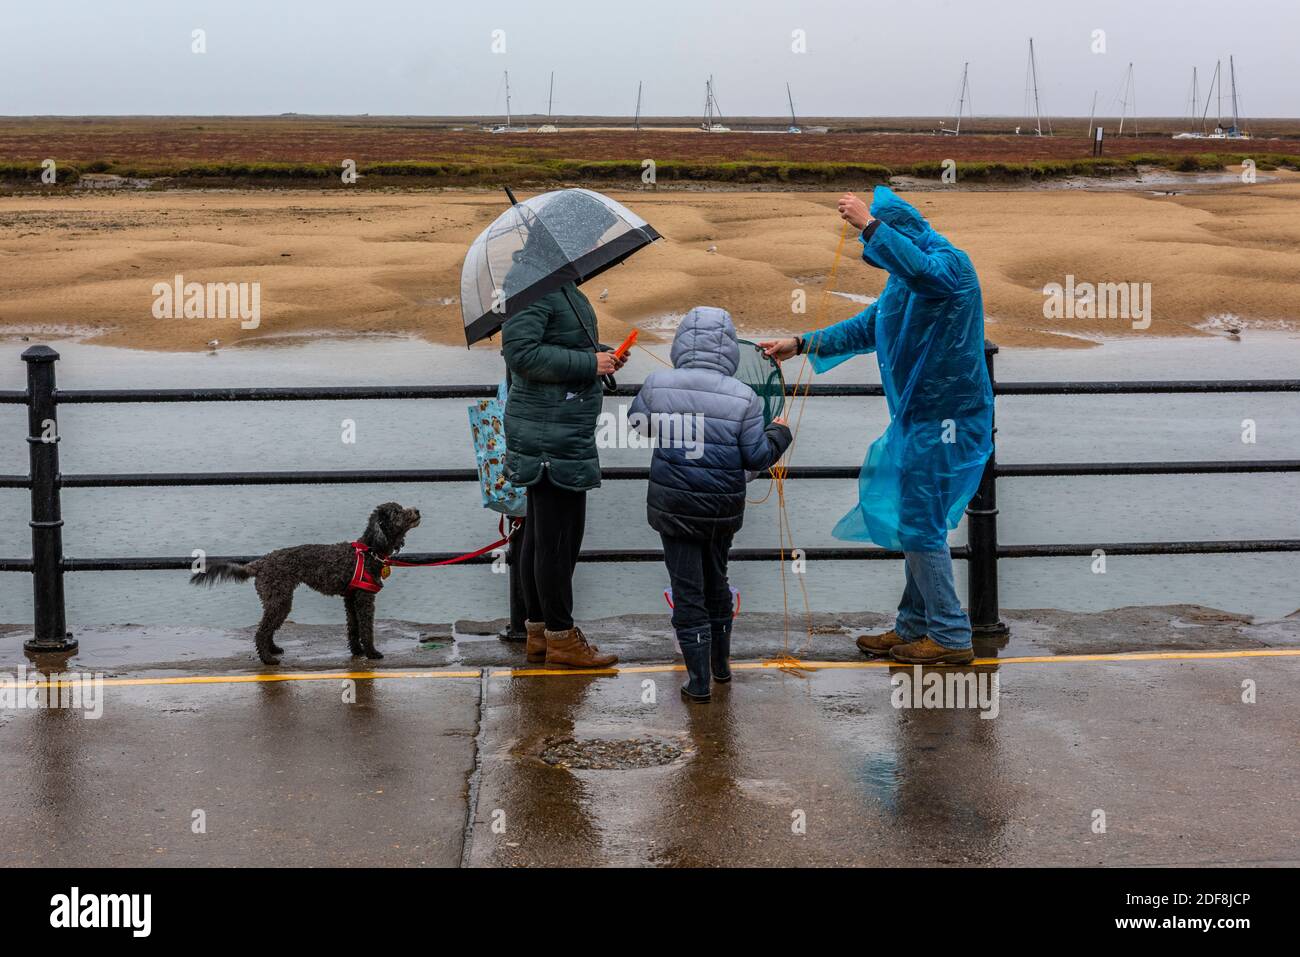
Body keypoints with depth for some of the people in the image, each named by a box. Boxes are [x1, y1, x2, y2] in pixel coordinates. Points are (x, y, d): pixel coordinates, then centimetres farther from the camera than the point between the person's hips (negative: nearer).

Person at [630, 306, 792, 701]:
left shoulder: (658, 385, -11)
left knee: (688, 591, 6)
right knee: (716, 581, 23)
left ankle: (699, 681, 8)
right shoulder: (743, 398, -13)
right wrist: (780, 434, 13)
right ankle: (721, 663, 38)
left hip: (674, 507, -1)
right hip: (724, 510, 1)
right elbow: (758, 457, -7)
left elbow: (637, 421, 9)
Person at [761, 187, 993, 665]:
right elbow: (866, 329, 25)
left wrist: (869, 224, -36)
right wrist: (799, 345, 21)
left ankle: (951, 636, 2)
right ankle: (914, 626, 25)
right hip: (917, 416, 10)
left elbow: (923, 270, -40)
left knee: (921, 527, -7)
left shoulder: (950, 263, -15)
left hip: (945, 419, -10)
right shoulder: (904, 280, 15)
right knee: (914, 523, 15)